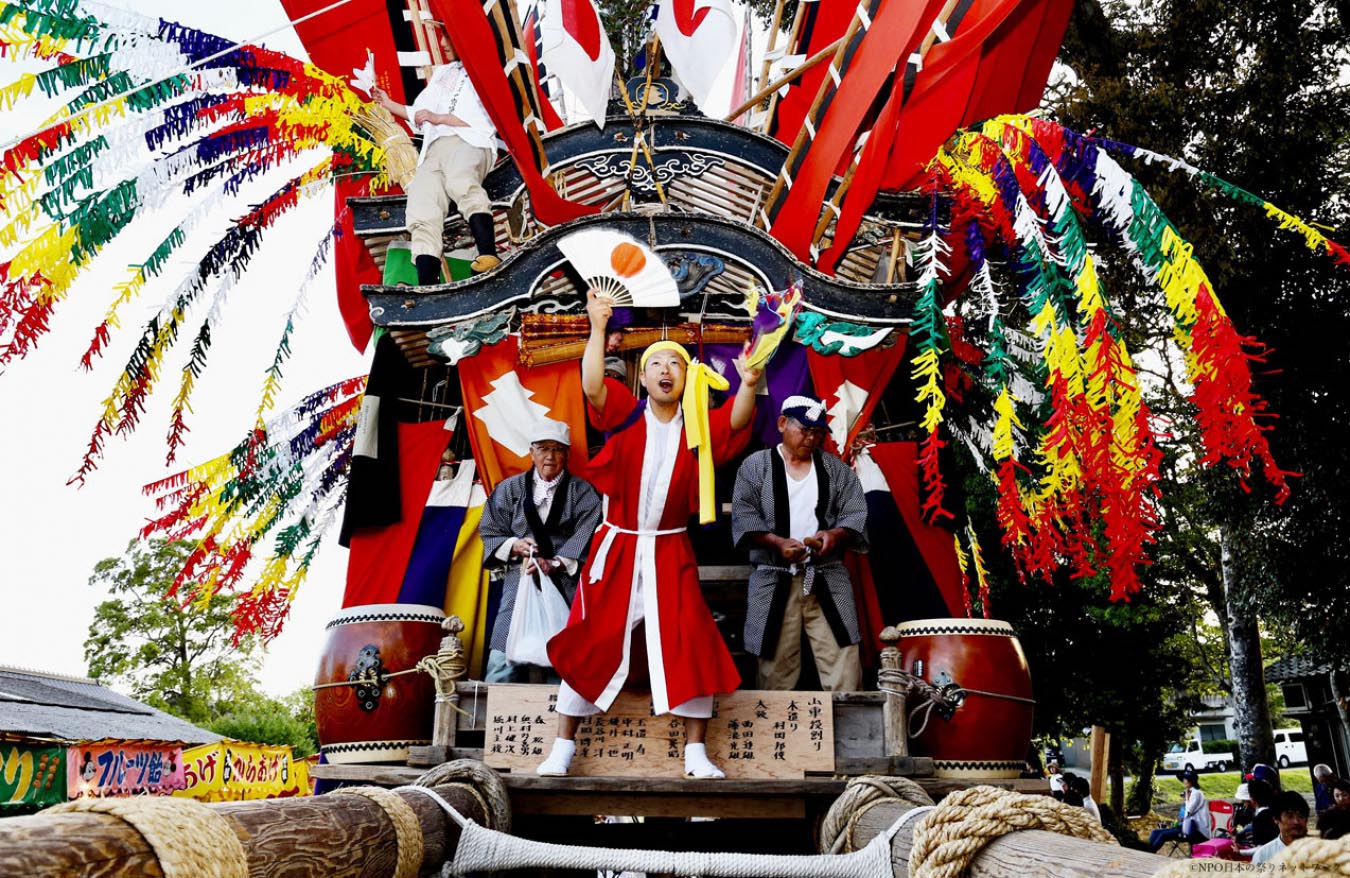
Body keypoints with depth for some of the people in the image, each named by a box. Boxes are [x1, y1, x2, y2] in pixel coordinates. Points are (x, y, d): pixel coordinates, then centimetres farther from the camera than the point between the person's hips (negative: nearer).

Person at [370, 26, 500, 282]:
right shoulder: (440, 73, 37)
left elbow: (485, 118, -1)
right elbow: (421, 114, 44)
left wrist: (438, 118, 0)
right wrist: (389, 104, 39)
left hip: (469, 141, -5)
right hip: (434, 148, 6)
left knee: (460, 181, -41)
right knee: (422, 204, -23)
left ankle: (488, 254, -55)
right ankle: (427, 283, -39)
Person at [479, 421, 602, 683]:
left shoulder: (582, 492, 8)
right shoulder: (510, 489, 14)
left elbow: (586, 536, -5)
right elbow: (490, 532, 13)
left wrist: (555, 563, -18)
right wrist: (514, 546, -7)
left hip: (565, 582, -1)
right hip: (520, 581, 2)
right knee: (502, 663, -7)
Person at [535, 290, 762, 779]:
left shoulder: (698, 427, 0)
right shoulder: (625, 416, -3)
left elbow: (736, 422, -18)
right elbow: (592, 386, -19)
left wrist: (748, 385, -37)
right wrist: (598, 328, -28)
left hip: (670, 554, 1)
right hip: (617, 548, -1)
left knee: (691, 645, -2)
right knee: (591, 643, 4)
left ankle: (696, 753, 12)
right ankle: (563, 748, 17)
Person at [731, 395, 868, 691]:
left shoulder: (835, 469, 12)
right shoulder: (755, 466, 5)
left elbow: (855, 514, 6)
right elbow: (743, 516, -4)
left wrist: (835, 535, -15)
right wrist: (777, 542, -19)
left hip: (828, 580, 2)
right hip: (775, 582, -1)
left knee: (843, 664, -4)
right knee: (776, 667, 2)